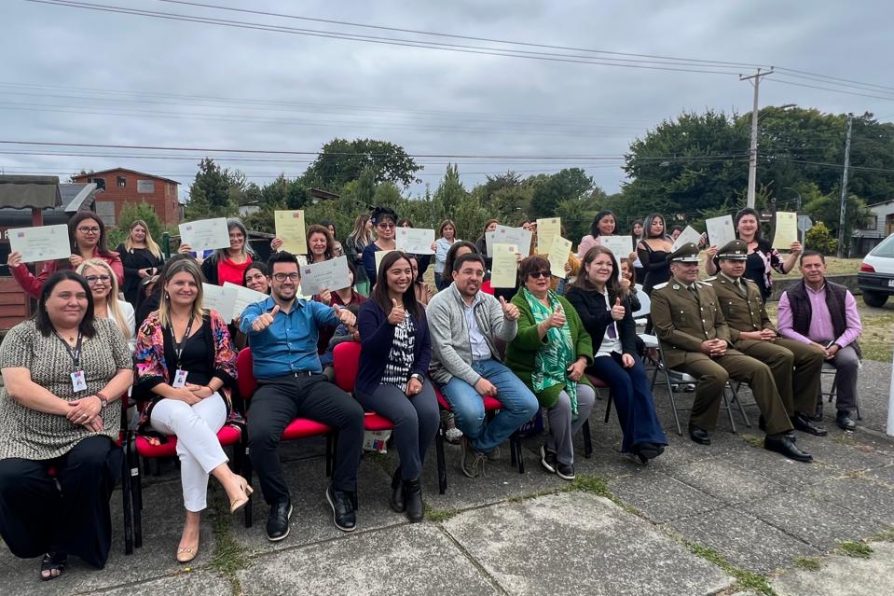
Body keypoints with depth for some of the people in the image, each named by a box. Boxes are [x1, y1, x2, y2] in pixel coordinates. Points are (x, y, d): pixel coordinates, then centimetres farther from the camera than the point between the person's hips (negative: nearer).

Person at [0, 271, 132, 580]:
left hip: (90, 431, 1)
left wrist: (99, 398, -13)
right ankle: (44, 541, 7)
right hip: (30, 436, -1)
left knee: (91, 462, -30)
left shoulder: (106, 329, 11)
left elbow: (126, 372, 8)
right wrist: (69, 409, -18)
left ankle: (62, 544, -3)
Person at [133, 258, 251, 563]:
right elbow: (143, 371, 2)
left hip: (209, 397, 0)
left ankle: (193, 522, -28)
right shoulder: (151, 325, 10)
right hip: (164, 402, 0)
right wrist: (175, 393, -13)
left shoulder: (213, 321, 10)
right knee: (183, 415, -39)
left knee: (189, 440, -34)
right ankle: (229, 478, -50)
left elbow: (226, 364, 6)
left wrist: (208, 389, -11)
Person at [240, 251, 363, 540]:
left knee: (354, 414, -25)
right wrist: (258, 322, -42)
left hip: (313, 382, 2)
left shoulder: (311, 308, 15)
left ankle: (341, 490, -6)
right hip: (274, 386, -2)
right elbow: (246, 322, -15)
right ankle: (279, 500, -4)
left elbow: (330, 313, -9)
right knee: (259, 435, -31)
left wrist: (343, 313, -36)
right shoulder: (256, 309, 11)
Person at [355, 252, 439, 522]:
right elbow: (370, 348, -15)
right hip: (378, 382, -4)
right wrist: (389, 323, -32)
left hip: (412, 378, 5)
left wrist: (418, 376, -5)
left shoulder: (418, 309, 14)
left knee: (430, 414, -25)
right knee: (407, 415, -32)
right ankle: (412, 482, -11)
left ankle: (403, 476, -4)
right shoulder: (370, 308, -3)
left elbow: (426, 347, 12)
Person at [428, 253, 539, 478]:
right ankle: (477, 440, 8)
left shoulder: (490, 301, 10)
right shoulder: (440, 303, -7)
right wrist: (475, 379, -21)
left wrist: (510, 319, -26)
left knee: (528, 405, -13)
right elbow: (443, 350, -14)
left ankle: (479, 446, 6)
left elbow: (504, 335, -1)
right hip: (454, 369, -5)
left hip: (489, 364, 6)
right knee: (472, 412, -33)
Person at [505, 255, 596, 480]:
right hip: (532, 372, -6)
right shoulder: (519, 304, -5)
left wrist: (582, 361, -3)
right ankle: (564, 459, -2)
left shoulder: (562, 302, 15)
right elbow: (522, 338, -23)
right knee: (562, 400, -28)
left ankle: (551, 448, -1)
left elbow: (583, 335, 15)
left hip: (565, 370, 6)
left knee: (588, 395, -19)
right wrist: (546, 324, -41)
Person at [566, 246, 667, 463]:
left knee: (639, 374, -24)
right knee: (622, 379, -28)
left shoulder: (617, 292, 16)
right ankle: (634, 440, -19)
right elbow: (586, 324, -17)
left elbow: (629, 324, 10)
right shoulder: (576, 293, -3)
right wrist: (609, 316, -37)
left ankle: (647, 438, -29)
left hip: (619, 349, 5)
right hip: (594, 352, -5)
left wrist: (628, 351, -7)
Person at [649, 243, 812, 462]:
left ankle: (778, 435, -8)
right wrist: (700, 345, -15)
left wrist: (723, 341, -3)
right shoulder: (661, 295, -2)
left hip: (716, 349, 7)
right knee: (717, 374, -36)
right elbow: (666, 331, -10)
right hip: (684, 353, -6)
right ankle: (698, 424, -9)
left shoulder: (708, 290, 20)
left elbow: (721, 323, 21)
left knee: (760, 369, -13)